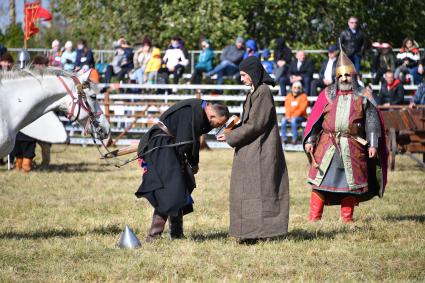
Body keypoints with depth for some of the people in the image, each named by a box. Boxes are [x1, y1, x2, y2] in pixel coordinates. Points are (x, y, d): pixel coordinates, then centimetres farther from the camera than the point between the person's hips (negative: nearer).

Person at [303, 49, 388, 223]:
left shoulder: (363, 96, 6)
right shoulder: (328, 94, 9)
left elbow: (372, 122, 4)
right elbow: (314, 119, 9)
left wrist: (373, 144, -3)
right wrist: (310, 140, 1)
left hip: (353, 147, -1)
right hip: (328, 145, 1)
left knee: (350, 182, 4)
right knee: (320, 180, -2)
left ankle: (347, 218, 13)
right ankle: (314, 218, 1)